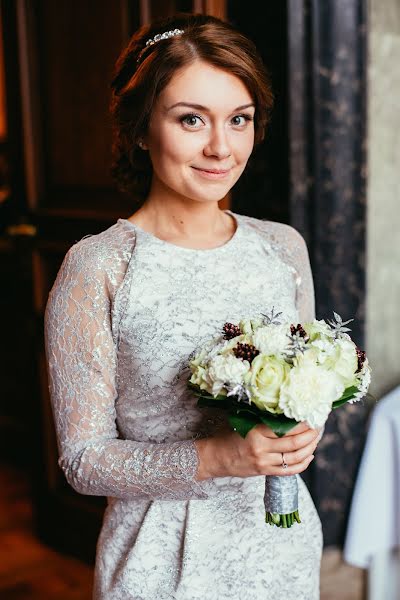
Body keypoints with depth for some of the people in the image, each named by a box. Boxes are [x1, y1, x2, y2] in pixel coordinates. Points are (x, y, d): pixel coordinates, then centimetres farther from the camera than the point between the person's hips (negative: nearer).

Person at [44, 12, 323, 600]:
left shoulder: (283, 246, -2)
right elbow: (84, 458, -13)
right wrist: (214, 458, -26)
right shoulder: (97, 268, -16)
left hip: (285, 540, 5)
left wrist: (302, 432, -11)